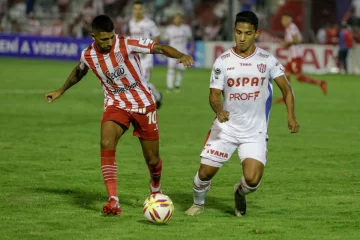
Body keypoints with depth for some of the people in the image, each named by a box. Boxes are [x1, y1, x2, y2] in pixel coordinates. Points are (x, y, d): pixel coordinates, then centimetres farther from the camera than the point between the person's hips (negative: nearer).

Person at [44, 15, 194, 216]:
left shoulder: (127, 44, -18)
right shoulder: (88, 55, -6)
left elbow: (159, 48, -24)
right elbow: (79, 72, 18)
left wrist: (181, 56, -42)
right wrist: (61, 91, 30)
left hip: (143, 103, -2)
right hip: (116, 104, 2)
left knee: (152, 159, 5)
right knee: (106, 144, -28)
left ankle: (156, 190, 41)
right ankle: (113, 201, -27)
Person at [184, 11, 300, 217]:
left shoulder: (267, 60, -4)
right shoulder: (223, 61, -5)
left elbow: (286, 88, 2)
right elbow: (214, 95, -6)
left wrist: (291, 117, -12)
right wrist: (219, 111, -28)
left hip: (255, 132, -1)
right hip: (226, 128, 1)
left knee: (252, 180, -16)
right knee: (205, 172, -2)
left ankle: (240, 193, 22)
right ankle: (198, 204, 31)